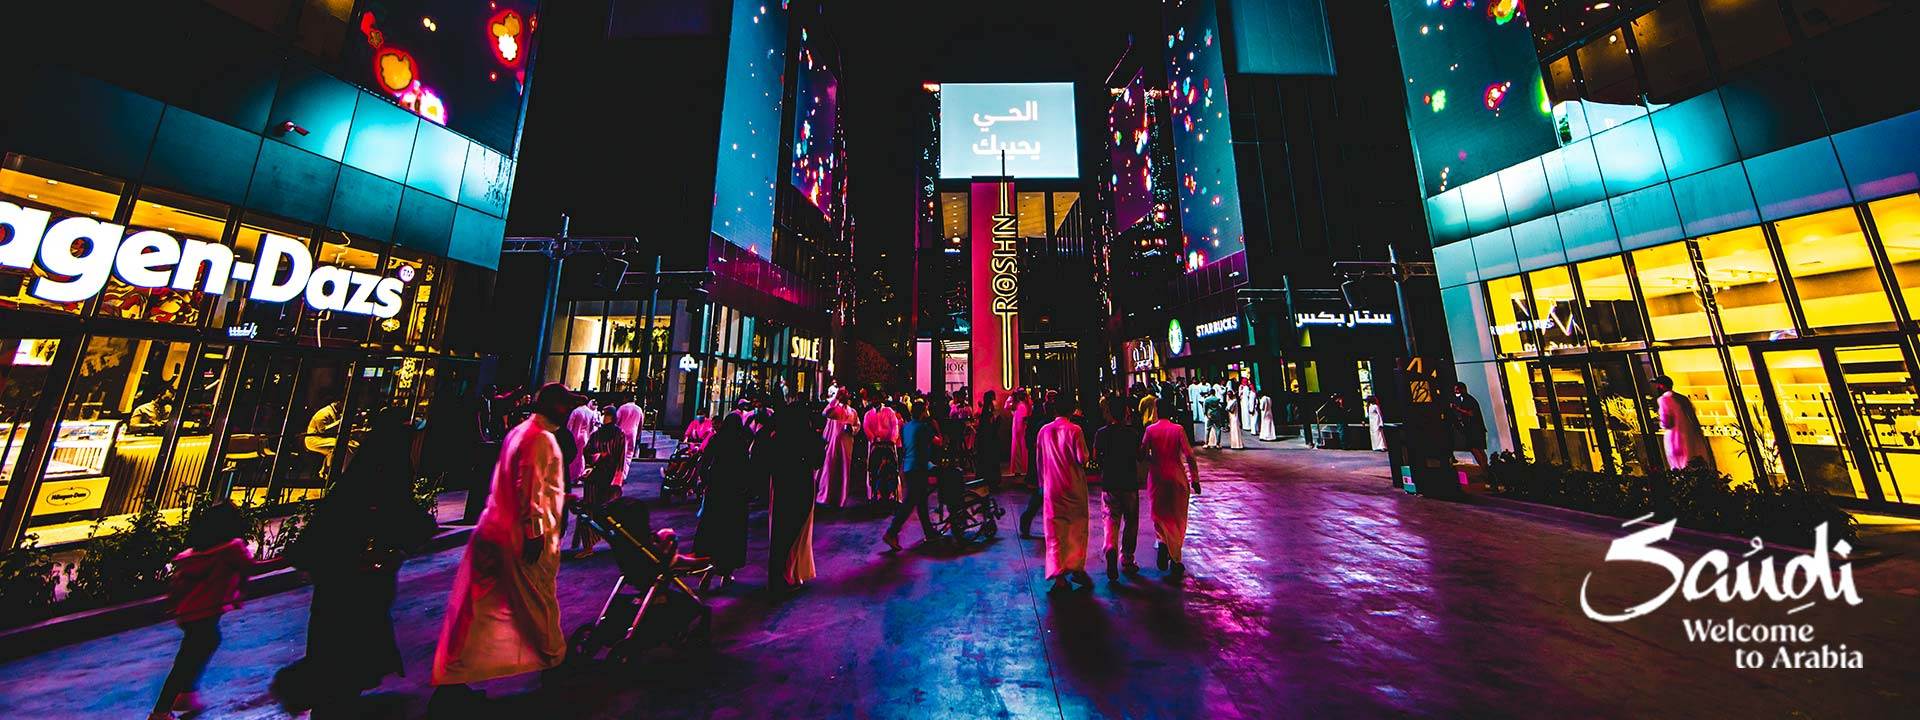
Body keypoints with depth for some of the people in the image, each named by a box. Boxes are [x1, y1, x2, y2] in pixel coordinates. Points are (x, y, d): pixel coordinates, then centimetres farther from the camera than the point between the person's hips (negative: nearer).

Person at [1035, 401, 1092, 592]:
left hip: (1052, 488, 2)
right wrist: (1081, 465, 8)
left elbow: (1039, 461, 8)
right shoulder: (1074, 430, -10)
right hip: (1074, 486, -2)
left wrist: (1042, 483, 19)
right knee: (1077, 528, 15)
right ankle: (1077, 569, 23)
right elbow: (1082, 459, -15)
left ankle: (1059, 576, 10)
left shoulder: (1044, 431, 1)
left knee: (1055, 532, 8)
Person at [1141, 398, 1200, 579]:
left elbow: (1142, 453, -8)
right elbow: (1189, 456, -11)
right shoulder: (1178, 429, -8)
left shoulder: (1150, 430, -6)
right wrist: (1194, 480, -4)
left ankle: (1162, 543, -6)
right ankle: (1175, 561, 15)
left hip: (1157, 478, 0)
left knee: (1160, 516, 18)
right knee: (1177, 519, 13)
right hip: (1177, 478, 0)